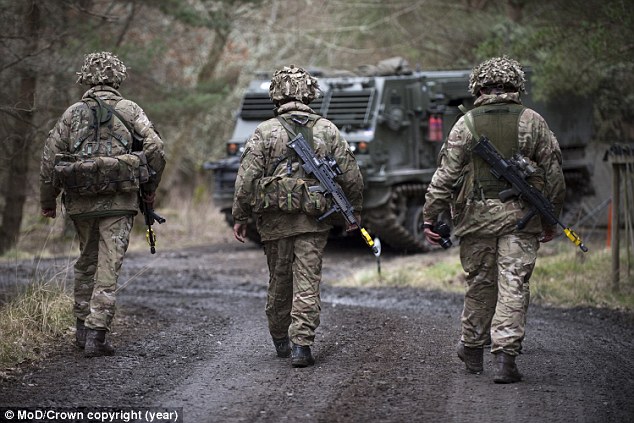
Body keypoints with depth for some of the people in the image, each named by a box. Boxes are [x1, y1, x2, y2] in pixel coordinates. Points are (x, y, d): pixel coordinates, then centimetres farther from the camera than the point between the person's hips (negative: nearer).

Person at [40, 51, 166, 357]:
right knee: (108, 267, -2)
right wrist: (149, 189, 7)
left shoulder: (73, 113, 6)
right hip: (119, 201, -3)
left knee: (86, 262, 19)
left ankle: (83, 327, 24)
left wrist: (48, 200, 12)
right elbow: (156, 150, -7)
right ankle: (96, 334, -9)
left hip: (81, 202, 3)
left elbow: (50, 157, 4)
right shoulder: (130, 111, 1)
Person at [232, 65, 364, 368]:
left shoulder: (265, 132, -4)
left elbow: (246, 179, -6)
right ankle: (301, 345, -9)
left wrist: (239, 217, 3)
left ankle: (281, 341, 28)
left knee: (279, 283, 15)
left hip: (275, 222, 0)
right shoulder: (327, 130, 2)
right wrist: (354, 211, 16)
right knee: (307, 284, 0)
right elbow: (351, 177, 4)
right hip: (313, 221, 0)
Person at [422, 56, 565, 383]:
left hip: (477, 215, 1)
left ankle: (473, 349, 28)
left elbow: (445, 175, -2)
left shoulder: (466, 124, -1)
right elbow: (554, 174, 5)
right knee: (513, 286, -1)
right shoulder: (532, 123, 1)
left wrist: (430, 218, 4)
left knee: (479, 283, 14)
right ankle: (505, 356, -9)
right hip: (521, 217, -1)